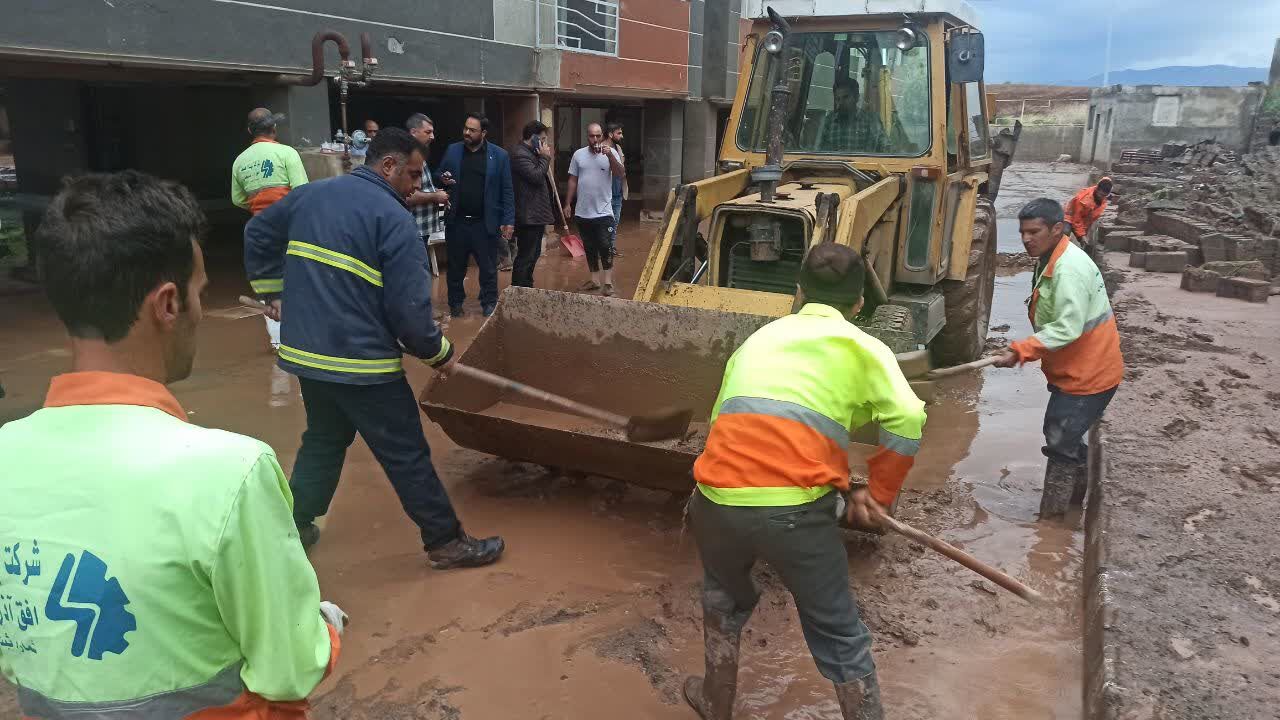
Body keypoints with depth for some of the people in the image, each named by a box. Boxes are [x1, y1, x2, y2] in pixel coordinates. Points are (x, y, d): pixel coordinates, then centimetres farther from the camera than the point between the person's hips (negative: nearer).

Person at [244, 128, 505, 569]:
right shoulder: (394, 218, -14)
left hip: (305, 351, 7)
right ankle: (446, 542, 15)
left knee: (323, 441, 26)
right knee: (407, 455, 4)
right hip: (361, 362, -7)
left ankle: (294, 526, 35)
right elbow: (410, 309, -17)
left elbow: (257, 235, 23)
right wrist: (439, 352, -1)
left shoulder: (308, 195, 9)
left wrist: (273, 292, 30)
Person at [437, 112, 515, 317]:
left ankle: (489, 305, 20)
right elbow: (438, 175, 15)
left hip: (485, 223, -2)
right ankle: (456, 303, 28)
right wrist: (443, 180, -9)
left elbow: (507, 191, -3)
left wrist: (508, 221, -8)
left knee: (488, 269, 7)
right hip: (456, 221, 3)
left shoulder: (499, 155, -3)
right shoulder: (452, 151, 5)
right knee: (456, 267, 14)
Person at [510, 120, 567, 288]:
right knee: (525, 256, -7)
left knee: (534, 254, 19)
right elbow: (536, 176, -24)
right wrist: (545, 158, -13)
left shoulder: (531, 153, 17)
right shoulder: (519, 154, -16)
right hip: (528, 216, -11)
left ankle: (527, 287, 29)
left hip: (536, 214, 11)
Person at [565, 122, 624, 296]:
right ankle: (595, 280, 22)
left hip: (603, 212, -3)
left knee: (605, 247, -3)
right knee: (589, 248, 12)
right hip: (582, 212, 3)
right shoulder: (579, 154, 3)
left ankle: (608, 282, 3)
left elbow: (620, 174, -17)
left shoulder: (610, 153, -4)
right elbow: (573, 181, 8)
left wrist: (610, 155, -29)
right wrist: (568, 204, 7)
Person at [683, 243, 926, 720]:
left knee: (724, 600, 33)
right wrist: (878, 495, 8)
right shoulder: (862, 347, 11)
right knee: (840, 639, 16)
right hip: (796, 508, -4)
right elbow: (907, 421, -6)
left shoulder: (757, 339, 23)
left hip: (718, 500, 4)